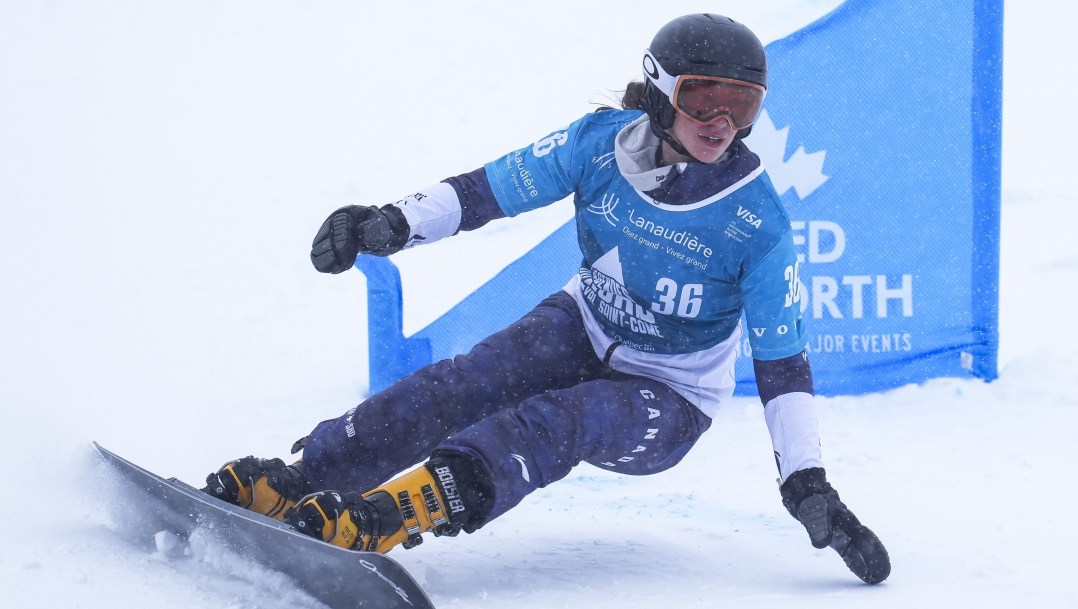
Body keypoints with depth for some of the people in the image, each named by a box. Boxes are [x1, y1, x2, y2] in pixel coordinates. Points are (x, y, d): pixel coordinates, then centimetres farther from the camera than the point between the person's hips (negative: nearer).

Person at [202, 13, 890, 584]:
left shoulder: (758, 222, -20)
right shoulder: (603, 143, -14)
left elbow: (783, 360, -16)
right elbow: (493, 188, -6)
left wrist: (810, 489, -23)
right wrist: (395, 223, -23)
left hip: (669, 400, -4)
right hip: (583, 333, 4)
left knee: (557, 420, -34)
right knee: (453, 390, -24)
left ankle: (375, 521, -55)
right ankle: (286, 486, -32)